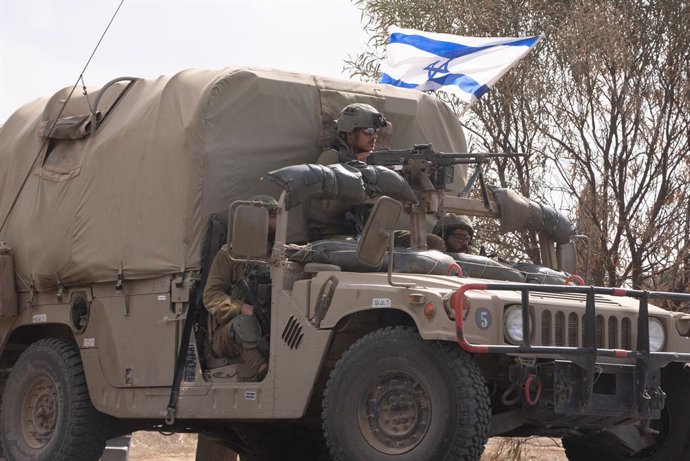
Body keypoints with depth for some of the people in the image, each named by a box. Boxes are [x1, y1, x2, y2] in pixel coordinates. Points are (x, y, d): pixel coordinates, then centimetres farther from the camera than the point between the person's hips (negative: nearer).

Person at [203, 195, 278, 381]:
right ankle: (264, 372, -48)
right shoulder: (229, 254, 5)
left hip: (268, 331, 3)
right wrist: (240, 308, -22)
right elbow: (211, 296, -3)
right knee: (245, 322, -38)